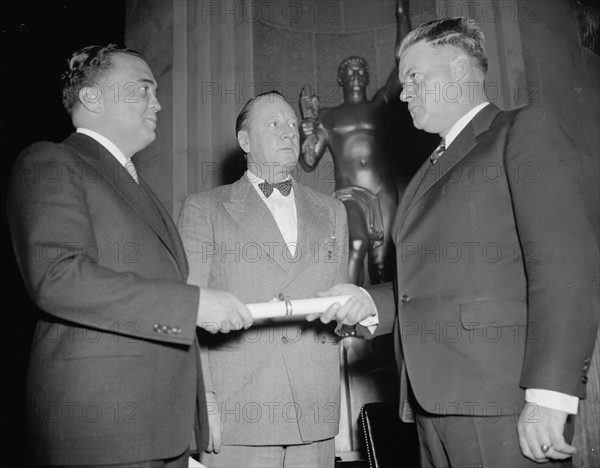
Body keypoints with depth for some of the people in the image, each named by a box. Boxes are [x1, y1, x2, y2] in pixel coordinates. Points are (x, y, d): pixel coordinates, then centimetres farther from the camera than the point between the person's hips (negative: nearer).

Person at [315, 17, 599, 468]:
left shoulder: (526, 129, -1)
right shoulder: (434, 169, 22)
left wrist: (550, 396, -19)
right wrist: (371, 301, 3)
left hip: (502, 403, -7)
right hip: (435, 402, 7)